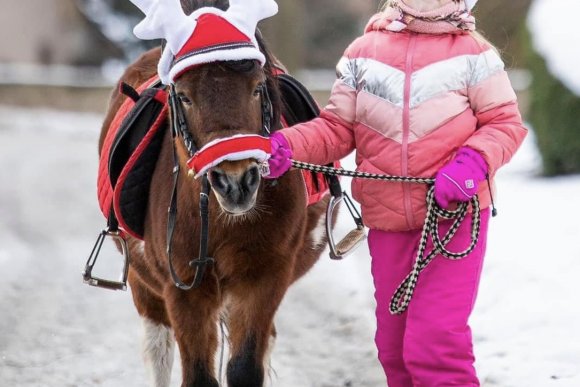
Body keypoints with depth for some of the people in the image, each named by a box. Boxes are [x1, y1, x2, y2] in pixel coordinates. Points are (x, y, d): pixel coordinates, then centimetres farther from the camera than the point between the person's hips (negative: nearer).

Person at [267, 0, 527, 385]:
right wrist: (285, 146, -12)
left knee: (433, 344, -15)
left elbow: (506, 123, -1)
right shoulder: (363, 53, 6)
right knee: (394, 345, 14)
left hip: (454, 212, -4)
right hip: (388, 221, 4)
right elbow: (336, 129, 6)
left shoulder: (474, 54, -2)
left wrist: (474, 161, -20)